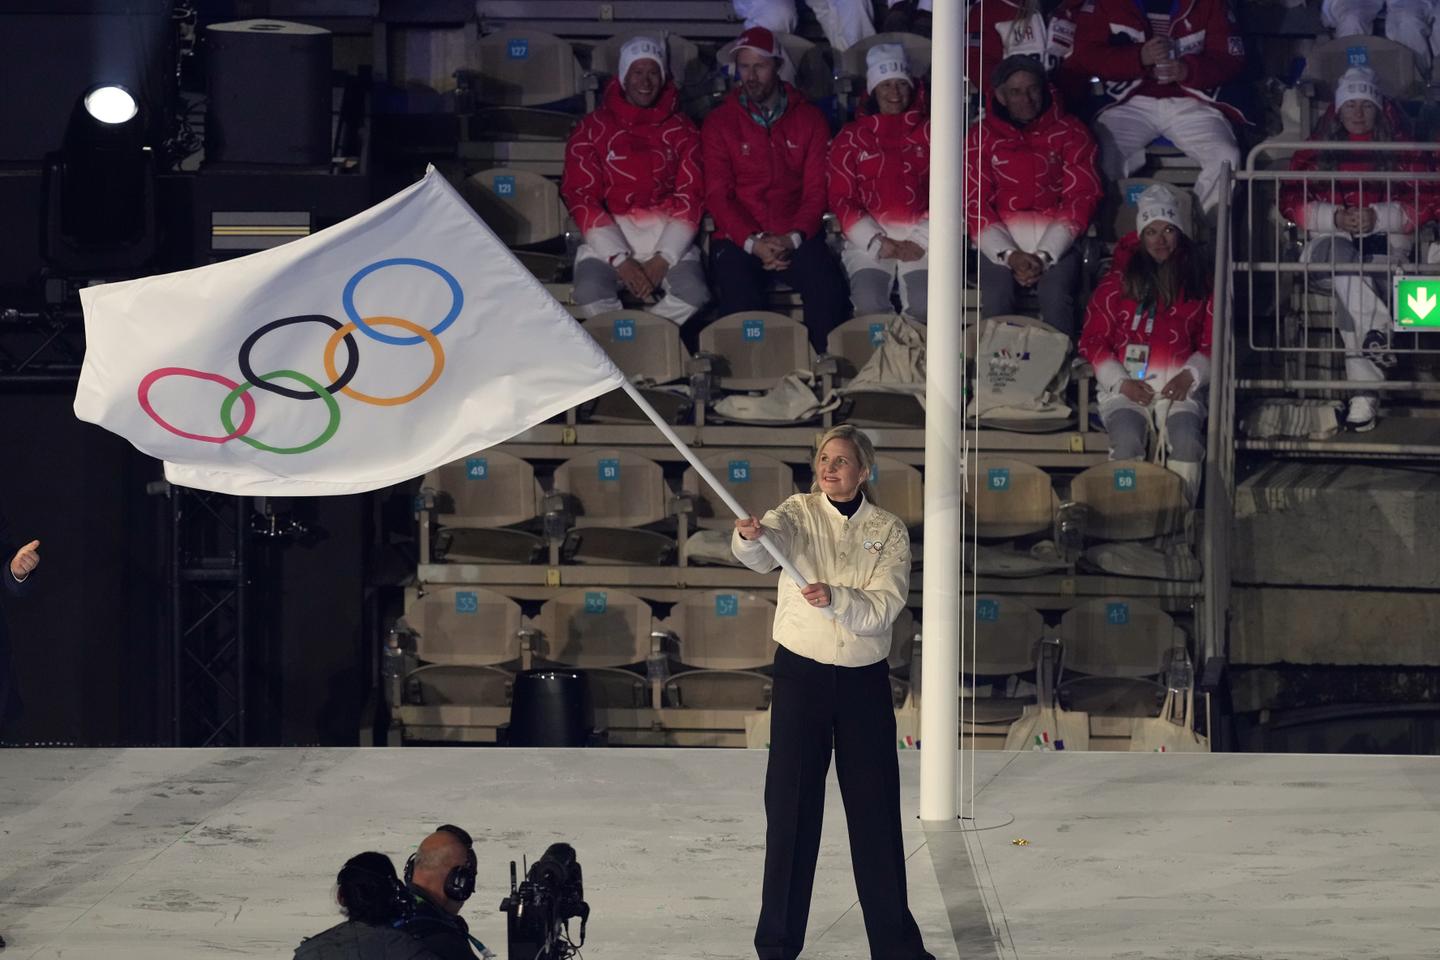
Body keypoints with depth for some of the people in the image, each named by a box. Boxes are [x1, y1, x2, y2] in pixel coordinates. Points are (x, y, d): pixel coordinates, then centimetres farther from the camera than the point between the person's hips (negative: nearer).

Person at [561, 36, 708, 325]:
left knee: (693, 295, -29)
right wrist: (621, 260, -14)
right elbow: (581, 198, -1)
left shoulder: (681, 130, 11)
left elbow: (690, 196, 4)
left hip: (669, 237, 1)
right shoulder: (592, 129, 6)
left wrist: (663, 259, -11)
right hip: (608, 237, -1)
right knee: (592, 295, -32)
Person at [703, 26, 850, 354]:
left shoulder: (809, 118, 11)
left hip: (796, 237, 1)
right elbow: (717, 195, 1)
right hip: (738, 238, -1)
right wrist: (753, 242, -14)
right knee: (739, 299, -32)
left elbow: (816, 189, 6)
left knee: (829, 289, -29)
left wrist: (792, 238, -12)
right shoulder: (720, 123, 8)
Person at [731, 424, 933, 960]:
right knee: (791, 805, -1)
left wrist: (835, 599, -32)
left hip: (864, 679, 1)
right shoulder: (799, 513, -2)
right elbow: (765, 553, -24)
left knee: (875, 807, 5)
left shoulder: (889, 531, 0)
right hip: (801, 674, -1)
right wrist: (749, 538, -47)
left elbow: (883, 608, -13)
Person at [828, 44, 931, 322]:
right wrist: (879, 244, -6)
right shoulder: (852, 137, 13)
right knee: (870, 305, -28)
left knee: (925, 306, -27)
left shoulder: (928, 133, 13)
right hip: (869, 235, 0)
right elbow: (841, 199, 6)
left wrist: (921, 242, -8)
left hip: (921, 236, 0)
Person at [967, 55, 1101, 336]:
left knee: (1056, 297, -31)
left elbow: (1081, 198, 2)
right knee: (995, 299, -30)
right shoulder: (981, 137, 9)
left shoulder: (1070, 132, 7)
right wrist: (1009, 255, -12)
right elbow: (975, 203, 4)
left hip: (1056, 239, -1)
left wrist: (1044, 255, -10)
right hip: (999, 240, 1)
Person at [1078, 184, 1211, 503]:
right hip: (1126, 385, -1)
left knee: (1187, 440, -30)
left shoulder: (1198, 282, 16)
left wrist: (1191, 376, -6)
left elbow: (1212, 341, 13)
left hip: (1179, 386, 1)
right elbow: (1092, 340, 9)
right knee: (1127, 440, -32)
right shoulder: (1119, 281, 12)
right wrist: (1121, 382, -5)